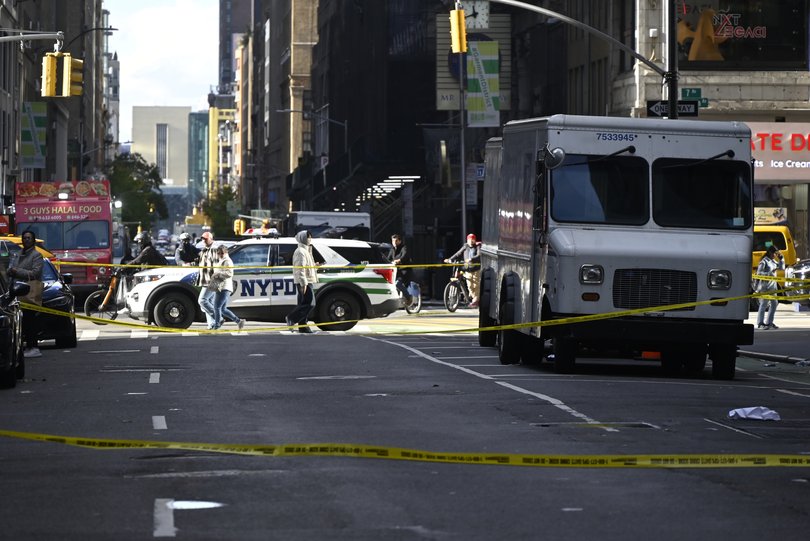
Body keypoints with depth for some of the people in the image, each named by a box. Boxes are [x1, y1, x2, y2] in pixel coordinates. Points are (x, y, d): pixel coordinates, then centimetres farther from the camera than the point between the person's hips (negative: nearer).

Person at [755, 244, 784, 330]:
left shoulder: (773, 261, 13)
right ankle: (760, 323, -2)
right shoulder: (764, 261, -11)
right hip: (765, 286, -9)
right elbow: (759, 273, -17)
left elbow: (781, 267, 20)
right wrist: (770, 273, -25)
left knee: (774, 303, 9)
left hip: (772, 286, 9)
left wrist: (781, 259, 7)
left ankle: (769, 322, 16)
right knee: (764, 304, -6)